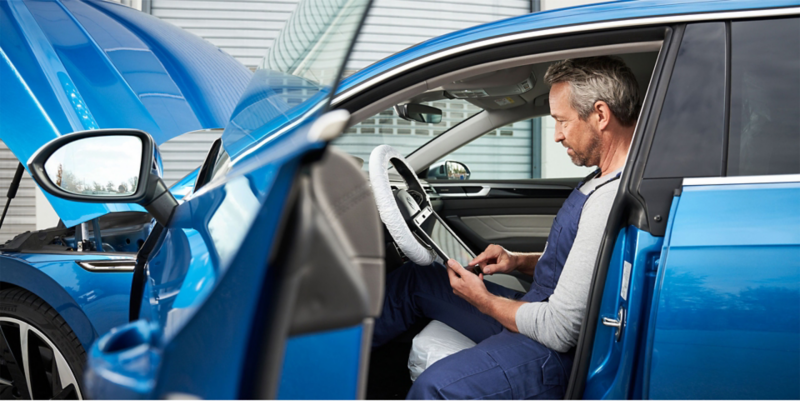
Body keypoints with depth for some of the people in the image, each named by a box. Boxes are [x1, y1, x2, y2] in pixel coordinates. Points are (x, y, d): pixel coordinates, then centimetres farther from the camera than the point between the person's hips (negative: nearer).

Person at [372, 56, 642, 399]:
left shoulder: (611, 201, -27)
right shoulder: (605, 179, 6)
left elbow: (560, 331, -26)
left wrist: (483, 301, -10)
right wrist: (520, 261, 9)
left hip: (561, 354, -11)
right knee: (414, 280, 16)